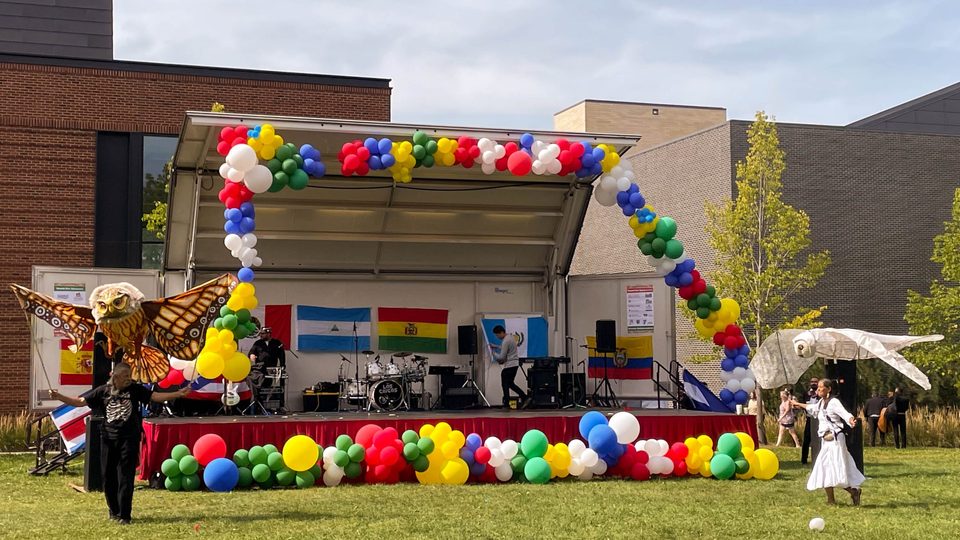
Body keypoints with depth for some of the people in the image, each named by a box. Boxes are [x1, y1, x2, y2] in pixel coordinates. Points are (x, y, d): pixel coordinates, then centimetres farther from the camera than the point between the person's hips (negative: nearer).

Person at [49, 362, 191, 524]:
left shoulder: (135, 389, 2)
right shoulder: (103, 391, 4)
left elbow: (155, 396, -1)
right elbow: (80, 402, 7)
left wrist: (178, 394, -12)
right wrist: (59, 396, -1)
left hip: (129, 439, -2)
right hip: (108, 438, 2)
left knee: (125, 477, -5)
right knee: (108, 476, 8)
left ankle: (124, 515, -1)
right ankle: (114, 511, 26)